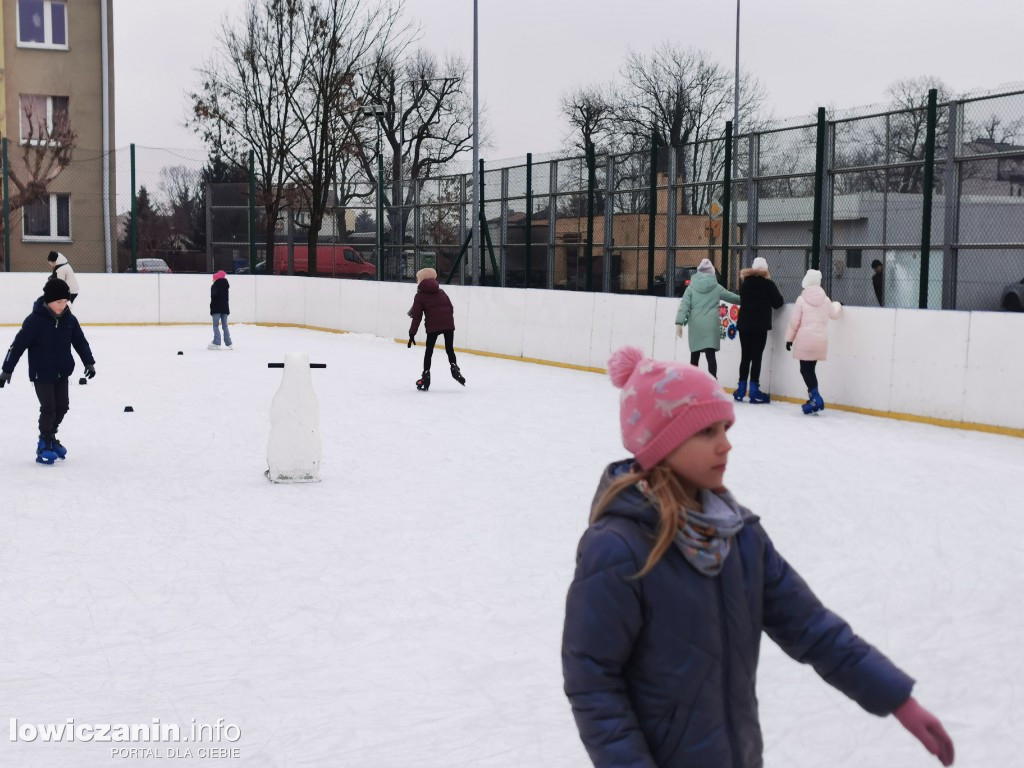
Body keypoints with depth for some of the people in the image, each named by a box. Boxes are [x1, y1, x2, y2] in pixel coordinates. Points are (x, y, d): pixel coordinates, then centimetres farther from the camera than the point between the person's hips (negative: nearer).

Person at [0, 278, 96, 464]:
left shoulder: (69, 319, -3)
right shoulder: (35, 320, -18)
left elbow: (80, 342, 9)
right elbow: (18, 344, -16)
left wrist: (89, 362, 4)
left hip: (62, 372, 5)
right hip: (41, 374, -5)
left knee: (62, 407, 10)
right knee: (48, 408, -6)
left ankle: (50, 437, 31)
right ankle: (44, 445, 6)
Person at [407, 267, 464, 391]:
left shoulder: (420, 296, 7)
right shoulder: (441, 292, 19)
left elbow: (417, 317, 2)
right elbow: (451, 308, 15)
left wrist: (412, 334, 4)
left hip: (433, 325, -3)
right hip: (448, 324, 3)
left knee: (429, 351, 8)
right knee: (450, 349, 16)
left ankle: (426, 377, 7)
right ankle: (454, 368, -2)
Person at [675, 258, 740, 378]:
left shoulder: (691, 288, 6)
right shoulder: (716, 288, 7)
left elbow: (684, 305, -4)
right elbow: (732, 297, 20)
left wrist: (679, 323, -8)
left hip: (695, 326, 1)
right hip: (711, 326, -1)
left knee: (694, 356, 13)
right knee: (710, 356, -6)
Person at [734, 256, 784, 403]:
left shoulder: (744, 282, 5)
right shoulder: (768, 284, -7)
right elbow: (778, 303, -2)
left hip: (744, 324, 4)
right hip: (760, 326, -4)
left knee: (745, 357, 11)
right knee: (756, 358, -1)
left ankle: (741, 390, 10)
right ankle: (754, 391, -2)